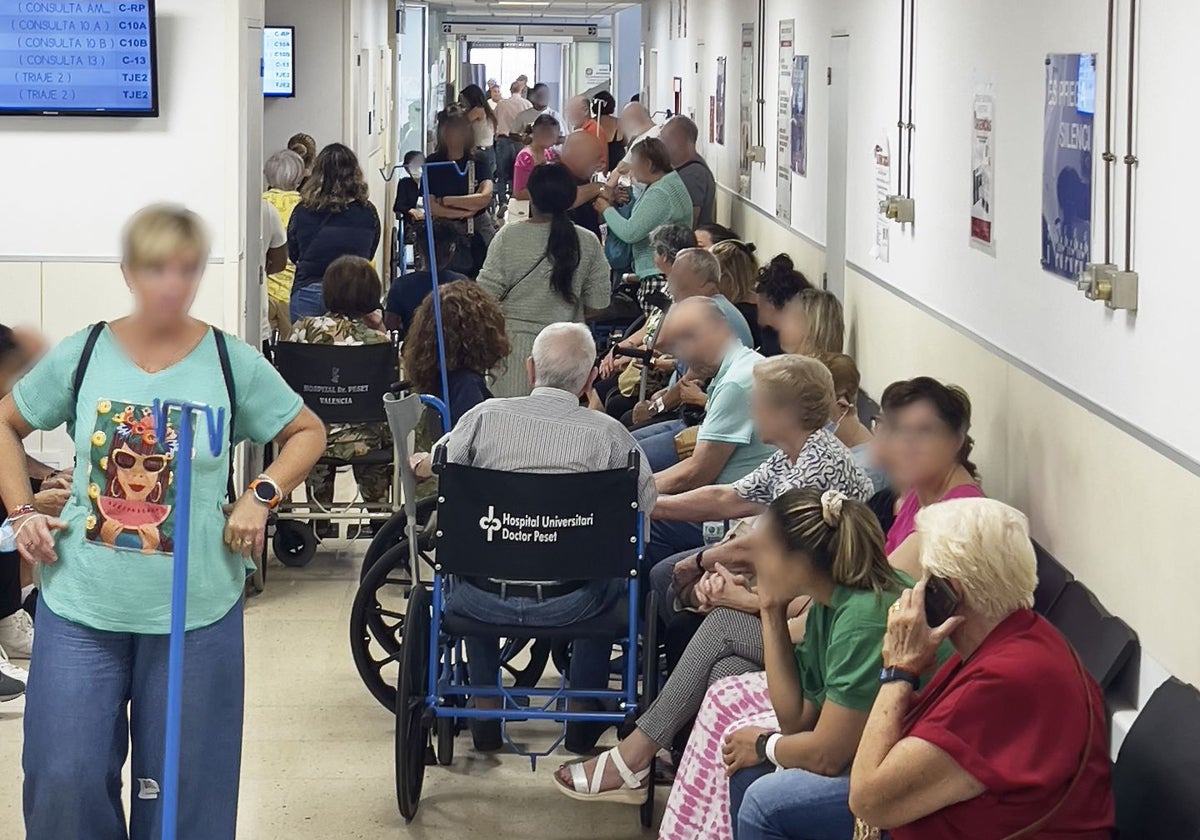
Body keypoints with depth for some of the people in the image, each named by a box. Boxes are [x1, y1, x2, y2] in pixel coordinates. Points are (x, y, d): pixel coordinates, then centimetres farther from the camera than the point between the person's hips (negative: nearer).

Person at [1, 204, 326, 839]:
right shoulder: (82, 355, 0)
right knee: (64, 779, -2)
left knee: (183, 786, 7)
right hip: (82, 603, 1)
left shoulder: (234, 363, -3)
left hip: (195, 612, -1)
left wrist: (260, 498, -5)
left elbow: (307, 433, 10)